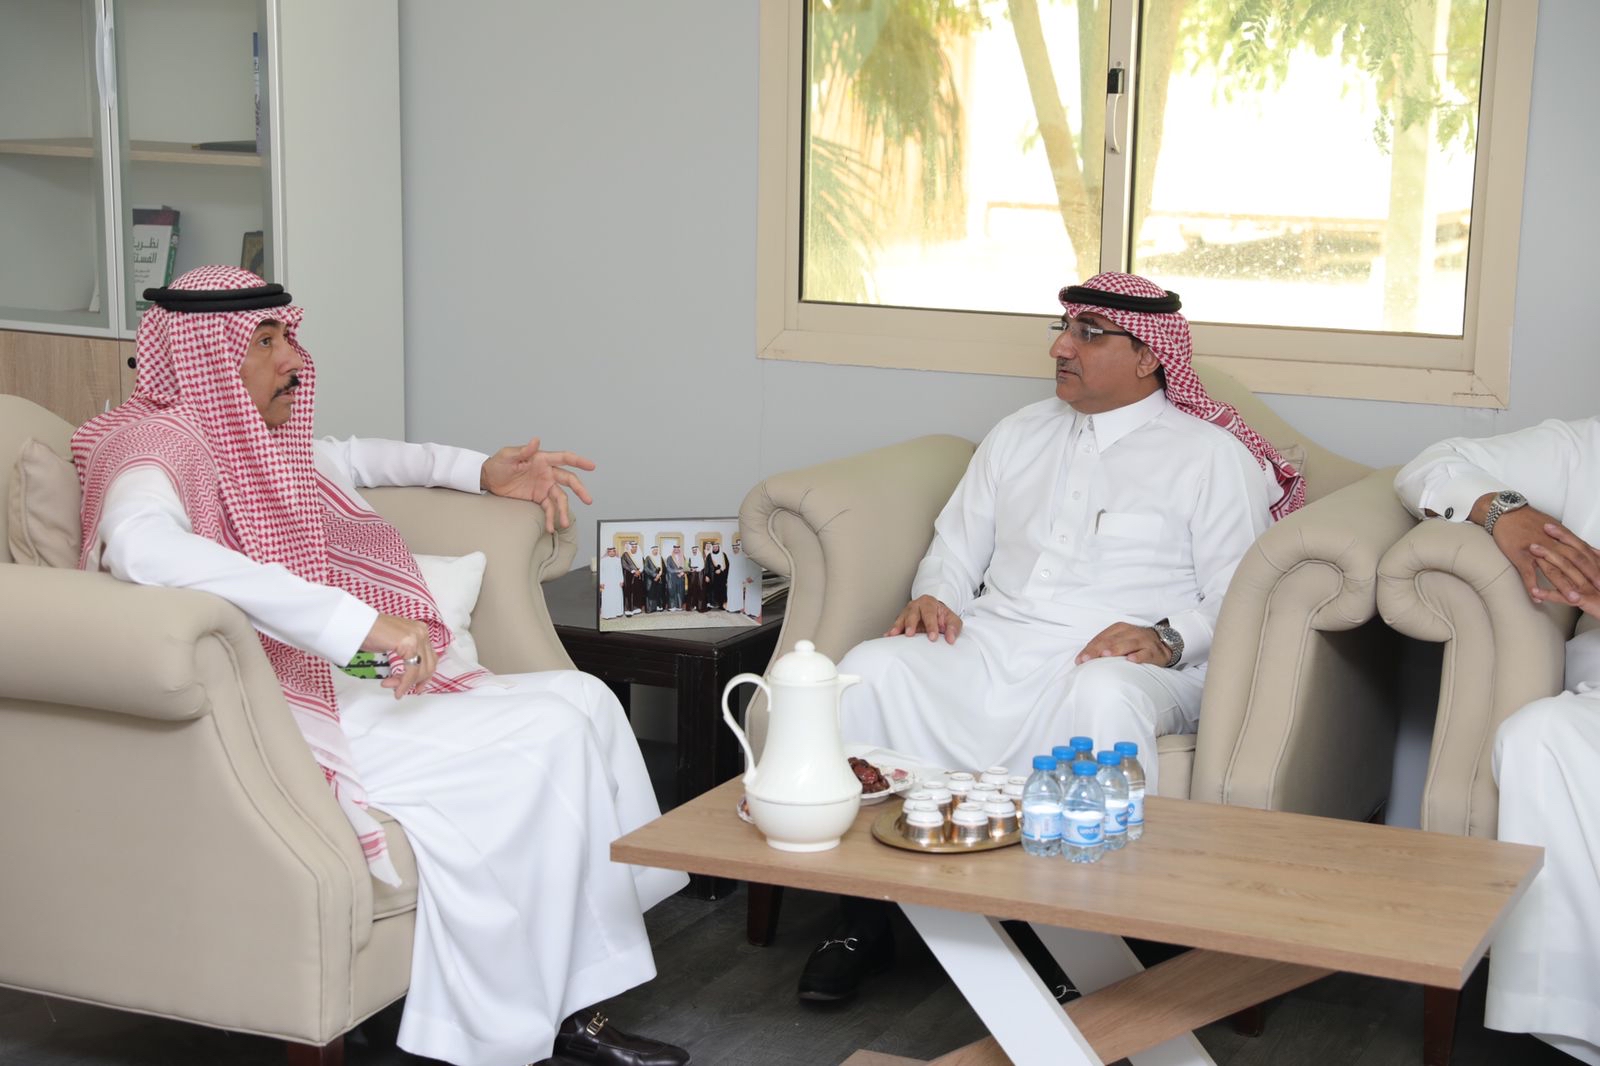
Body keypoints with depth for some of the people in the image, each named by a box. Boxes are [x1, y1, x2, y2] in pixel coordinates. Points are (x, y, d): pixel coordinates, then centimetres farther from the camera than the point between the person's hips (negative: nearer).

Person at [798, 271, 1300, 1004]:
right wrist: (932, 597, 3)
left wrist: (1167, 638, -19)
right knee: (870, 670, -24)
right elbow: (957, 545, 26)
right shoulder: (1018, 436, 24)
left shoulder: (1211, 457, 7)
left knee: (1104, 698, -41)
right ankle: (865, 919, -17)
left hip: (1123, 667, -4)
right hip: (988, 650, 4)